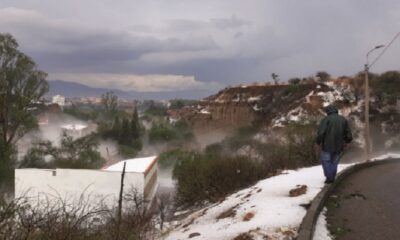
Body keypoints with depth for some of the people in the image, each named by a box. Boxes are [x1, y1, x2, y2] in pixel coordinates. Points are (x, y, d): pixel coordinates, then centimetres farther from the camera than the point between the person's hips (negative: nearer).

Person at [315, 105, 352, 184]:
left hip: (327, 145, -4)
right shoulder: (343, 120, 6)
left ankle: (329, 177, 5)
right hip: (339, 146, 4)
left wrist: (318, 142, -4)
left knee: (325, 160, 11)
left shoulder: (326, 119, -8)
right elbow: (349, 134, 5)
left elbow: (321, 133, -18)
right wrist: (346, 142, 22)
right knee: (334, 162, 17)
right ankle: (332, 178, 17)